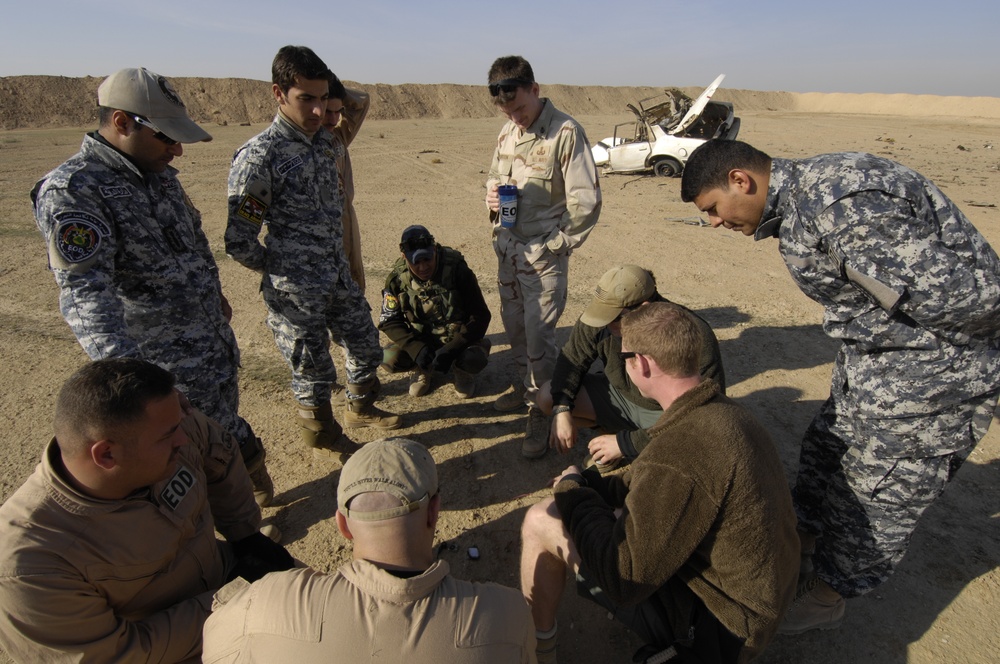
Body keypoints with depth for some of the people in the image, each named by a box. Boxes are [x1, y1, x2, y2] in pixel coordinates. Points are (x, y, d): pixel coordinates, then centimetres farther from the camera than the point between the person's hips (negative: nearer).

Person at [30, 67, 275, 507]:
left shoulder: (159, 174, 5)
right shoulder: (72, 191, -21)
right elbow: (84, 291, -33)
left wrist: (215, 294, 31)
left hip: (216, 336, 8)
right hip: (167, 364, -8)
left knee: (225, 422, 24)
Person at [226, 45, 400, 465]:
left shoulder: (325, 142, 4)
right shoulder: (258, 157, -19)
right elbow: (239, 242, -17)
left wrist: (338, 263, 11)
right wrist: (283, 273, -4)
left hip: (339, 278, 7)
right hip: (296, 292, -7)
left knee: (366, 346, 20)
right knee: (313, 371, 9)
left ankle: (361, 408, 47)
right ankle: (323, 438, 35)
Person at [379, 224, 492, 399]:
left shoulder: (457, 270, -20)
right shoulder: (397, 278, -12)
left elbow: (481, 316, -17)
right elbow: (389, 322, -7)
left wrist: (451, 349, -27)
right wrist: (416, 349, -25)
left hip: (458, 338, -2)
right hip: (421, 340, 2)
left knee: (475, 360, -34)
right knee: (389, 359, -25)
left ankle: (461, 369, 5)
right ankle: (424, 369, 9)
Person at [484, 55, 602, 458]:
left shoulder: (566, 132, -13)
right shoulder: (507, 132, 10)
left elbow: (586, 201, -14)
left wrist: (558, 245, -10)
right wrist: (492, 196, 0)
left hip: (543, 254, -7)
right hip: (507, 247, 7)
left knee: (538, 335, -4)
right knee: (513, 326, 16)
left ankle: (542, 411, 13)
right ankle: (527, 386, 38)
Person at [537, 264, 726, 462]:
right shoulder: (602, 317, -20)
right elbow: (572, 359, -5)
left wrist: (626, 443, -29)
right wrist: (561, 410, -21)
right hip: (620, 393, 4)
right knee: (548, 397, -13)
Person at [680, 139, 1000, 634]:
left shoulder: (843, 201, -30)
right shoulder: (801, 196, 1)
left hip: (933, 371, -9)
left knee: (877, 498, 9)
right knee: (824, 452, 23)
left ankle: (824, 598, 31)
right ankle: (797, 549, 46)